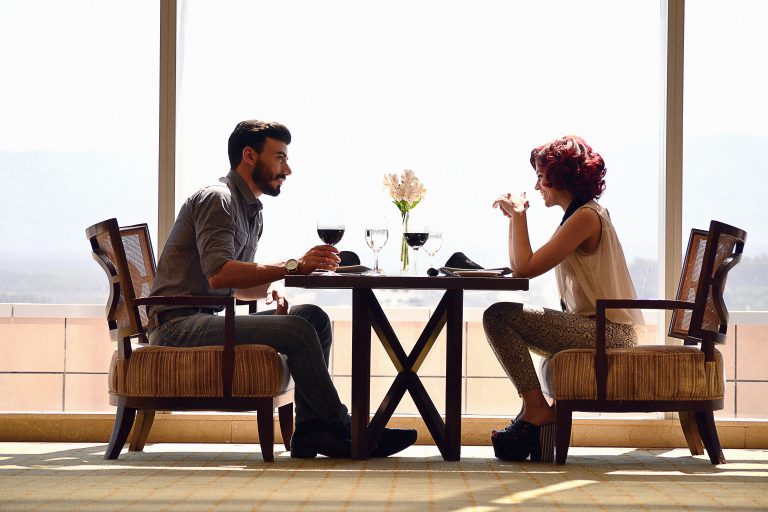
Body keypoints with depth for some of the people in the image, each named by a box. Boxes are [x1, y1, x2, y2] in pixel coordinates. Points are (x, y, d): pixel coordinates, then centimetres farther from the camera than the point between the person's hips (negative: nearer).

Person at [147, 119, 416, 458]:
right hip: (178, 324, -10)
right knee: (296, 330, -23)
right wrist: (292, 266, -25)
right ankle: (342, 430, -13)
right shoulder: (217, 199, -9)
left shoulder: (251, 212, 22)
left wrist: (270, 292, -1)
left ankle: (310, 429, -12)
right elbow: (219, 275, -24)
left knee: (314, 317, -2)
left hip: (205, 320, 10)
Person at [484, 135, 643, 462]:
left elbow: (525, 267, -19)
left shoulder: (586, 217, -14)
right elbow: (519, 266, 18)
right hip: (596, 329, 11)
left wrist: (519, 214, -7)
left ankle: (536, 408, -9)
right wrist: (514, 216, 13)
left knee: (498, 316, -16)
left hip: (606, 332, -11)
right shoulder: (580, 214, 18)